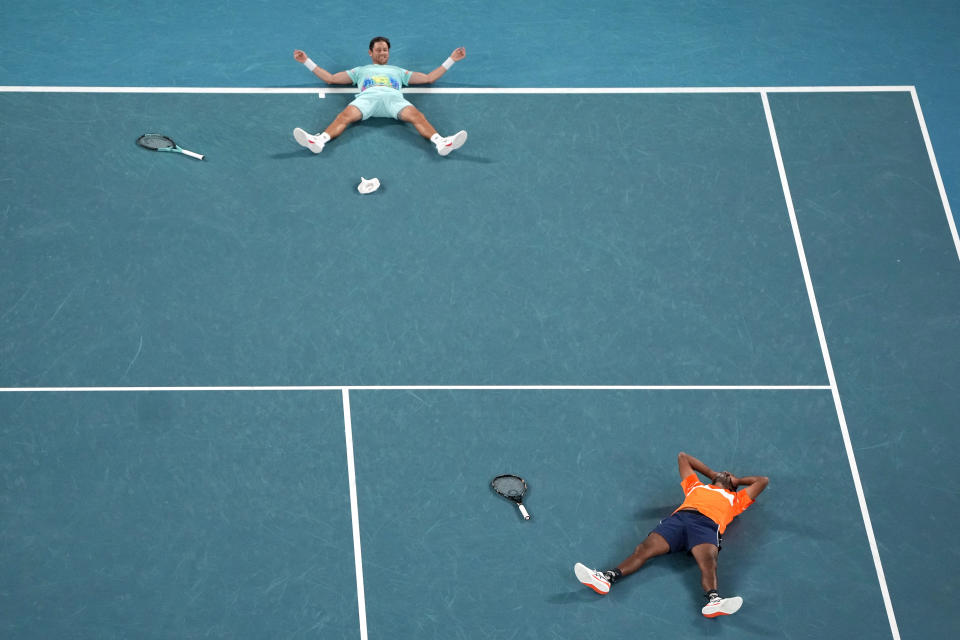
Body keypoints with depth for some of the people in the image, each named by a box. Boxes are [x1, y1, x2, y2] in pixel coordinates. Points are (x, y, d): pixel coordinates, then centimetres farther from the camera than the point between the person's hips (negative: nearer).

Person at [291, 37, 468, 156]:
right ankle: (319, 140, -61)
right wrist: (307, 61, 34)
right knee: (345, 115, -36)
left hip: (394, 97, 0)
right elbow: (330, 78, 37)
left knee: (415, 115, -34)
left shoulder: (398, 71, 41)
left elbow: (429, 78, 37)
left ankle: (441, 143, -59)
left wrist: (451, 60, 34)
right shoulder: (360, 71, 40)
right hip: (367, 96, 0)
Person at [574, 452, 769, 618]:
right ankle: (606, 578, -42)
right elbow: (682, 457, 53)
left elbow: (763, 480, 40)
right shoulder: (696, 486, 41)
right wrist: (712, 474, 55)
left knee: (708, 562, -34)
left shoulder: (734, 499, 36)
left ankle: (714, 601, -61)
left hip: (707, 525, -2)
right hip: (678, 518, 2)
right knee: (645, 549, -22)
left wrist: (737, 480, 49)